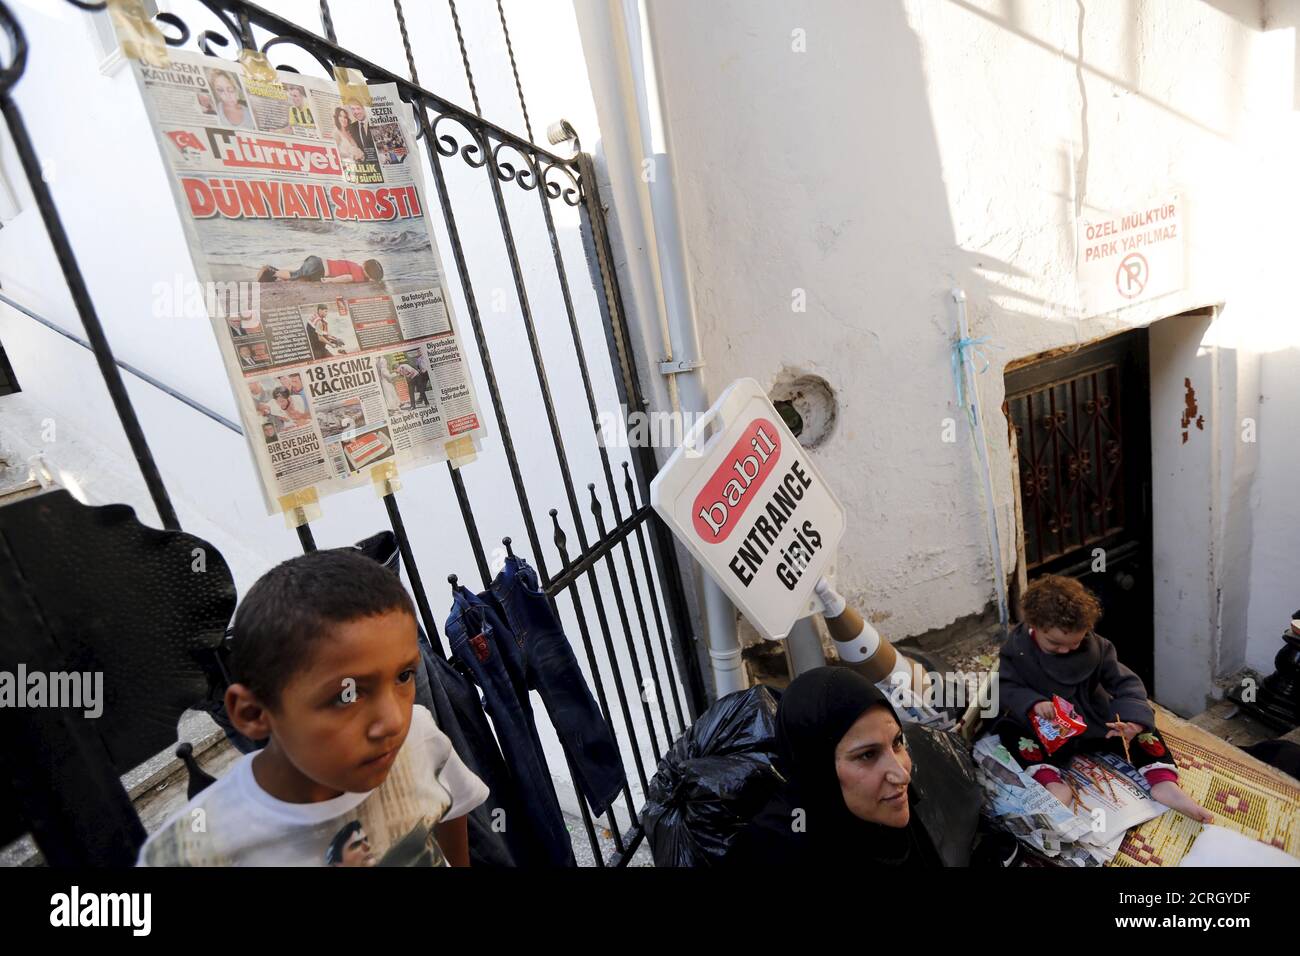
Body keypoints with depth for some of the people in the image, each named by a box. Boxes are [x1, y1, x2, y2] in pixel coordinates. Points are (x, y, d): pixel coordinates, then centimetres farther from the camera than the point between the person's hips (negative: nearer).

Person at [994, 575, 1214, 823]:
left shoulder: (1095, 647, -10)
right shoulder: (1017, 649, -15)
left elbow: (1126, 683, -13)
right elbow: (1006, 687, -14)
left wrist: (1133, 720, -32)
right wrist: (1033, 703, -35)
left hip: (1092, 720, 3)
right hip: (1045, 726, -2)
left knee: (1141, 720, -13)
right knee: (1010, 729, -29)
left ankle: (1164, 784, -21)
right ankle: (1053, 783, -42)